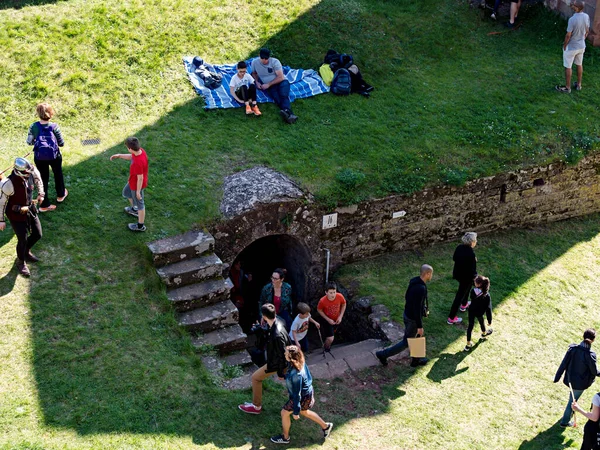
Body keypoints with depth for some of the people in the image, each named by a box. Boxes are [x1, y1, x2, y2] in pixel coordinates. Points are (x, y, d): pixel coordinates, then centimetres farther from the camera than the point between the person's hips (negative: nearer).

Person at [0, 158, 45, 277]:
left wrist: (40, 193, 6)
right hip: (16, 214, -6)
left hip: (30, 209, 6)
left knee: (37, 234, 15)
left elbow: (38, 179, 10)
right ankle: (21, 262, 31)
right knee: (23, 239, 2)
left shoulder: (31, 172, -17)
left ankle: (26, 251, 46)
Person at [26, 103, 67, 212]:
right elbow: (61, 143, -11)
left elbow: (29, 142, -3)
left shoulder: (34, 126, -13)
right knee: (58, 175, 26)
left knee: (43, 179, 14)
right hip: (54, 156, -1)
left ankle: (44, 205, 19)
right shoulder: (54, 126, -18)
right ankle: (61, 195, 48)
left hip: (39, 157, 1)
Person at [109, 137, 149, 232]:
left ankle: (140, 226, 35)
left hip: (137, 185, -9)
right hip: (133, 181, 9)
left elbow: (140, 178, -29)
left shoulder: (138, 162, -42)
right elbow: (131, 156, 8)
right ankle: (134, 210, 59)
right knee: (126, 192, 33)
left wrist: (138, 191, -17)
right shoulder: (140, 150, -16)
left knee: (139, 203, 13)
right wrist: (119, 155, -1)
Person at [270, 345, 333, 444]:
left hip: (303, 397, -8)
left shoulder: (295, 375, -39)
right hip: (308, 391, 8)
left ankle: (285, 437, 35)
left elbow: (297, 394, -30)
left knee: (284, 413, 12)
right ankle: (325, 426, 46)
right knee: (304, 412, 31)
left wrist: (296, 412, -18)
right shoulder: (300, 363, -15)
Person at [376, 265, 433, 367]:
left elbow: (407, 296, 11)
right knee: (406, 342, 9)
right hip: (413, 320, -9)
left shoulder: (414, 282, -4)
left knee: (420, 336, 25)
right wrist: (420, 326, -22)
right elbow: (417, 308, -30)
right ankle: (383, 354, 17)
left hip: (408, 313, 9)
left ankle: (416, 360, 40)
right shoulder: (420, 289, -34)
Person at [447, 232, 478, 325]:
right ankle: (451, 318, 15)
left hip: (457, 273, 8)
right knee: (460, 295, 6)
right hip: (466, 277, -8)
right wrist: (475, 278, -7)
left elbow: (454, 258, 6)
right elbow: (472, 269, -25)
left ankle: (464, 304, 58)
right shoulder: (471, 254, -32)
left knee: (467, 286, 36)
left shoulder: (459, 247, -11)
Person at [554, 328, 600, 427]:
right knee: (573, 400, 15)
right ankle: (565, 422, 30)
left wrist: (557, 377, 1)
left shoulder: (573, 348, -16)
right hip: (580, 383, -4)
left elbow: (564, 364, -9)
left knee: (572, 398, 31)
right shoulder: (590, 355, -28)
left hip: (570, 379, 4)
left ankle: (571, 412, 56)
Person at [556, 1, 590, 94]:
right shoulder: (586, 17, -8)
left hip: (571, 47, -7)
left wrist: (564, 46, -8)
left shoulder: (572, 19, -29)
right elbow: (587, 31, 5)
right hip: (581, 46, 7)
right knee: (579, 65, 22)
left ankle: (567, 87, 18)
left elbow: (568, 35, -23)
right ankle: (578, 84, 35)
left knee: (568, 67, 8)